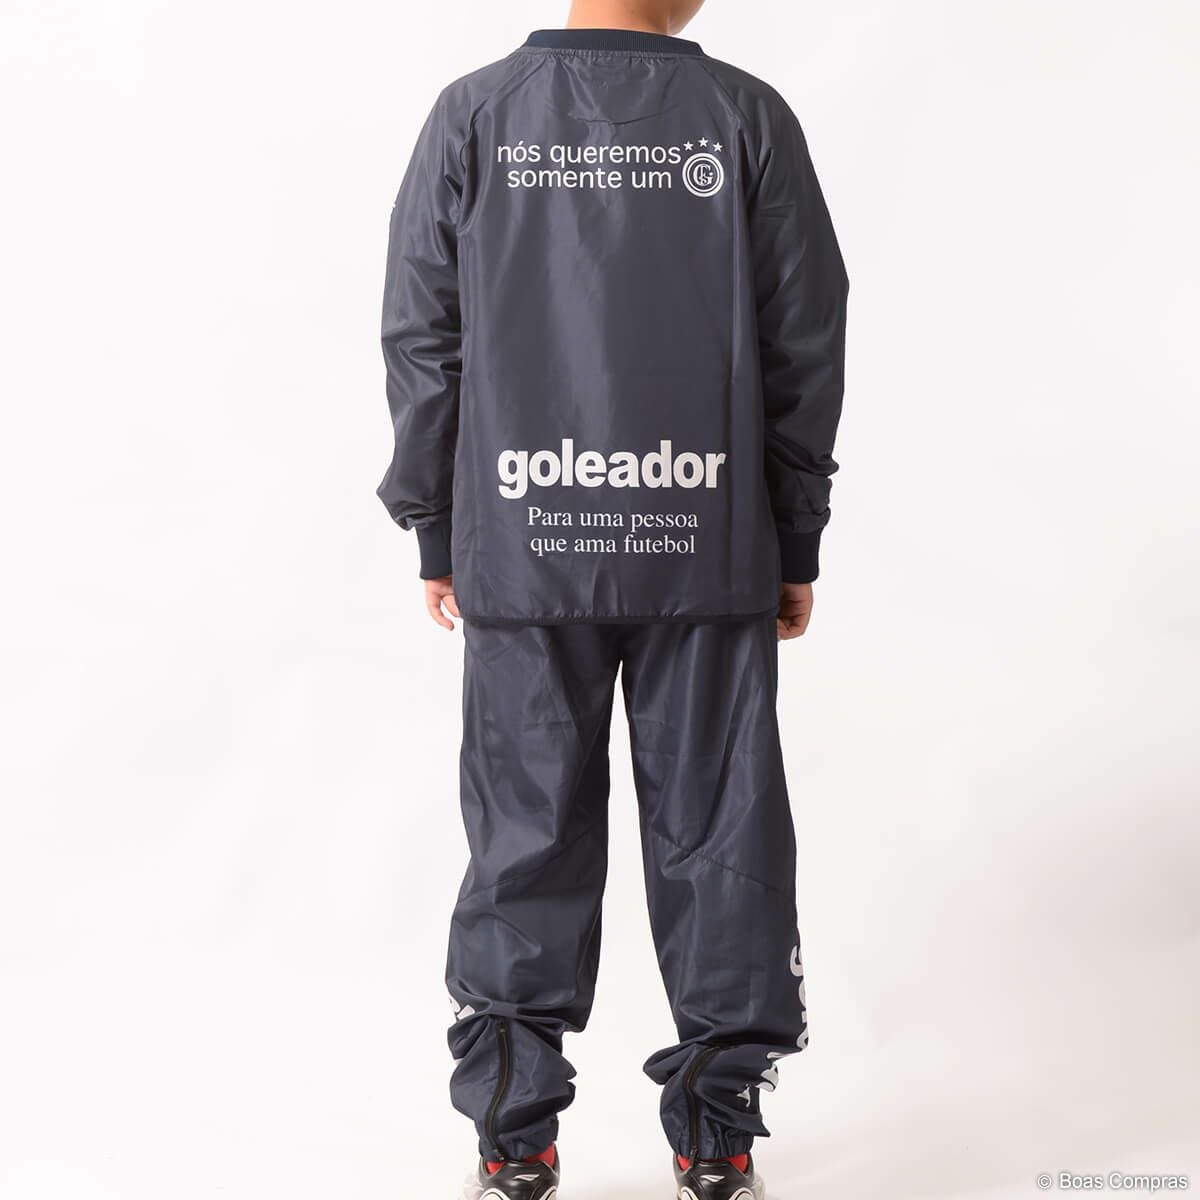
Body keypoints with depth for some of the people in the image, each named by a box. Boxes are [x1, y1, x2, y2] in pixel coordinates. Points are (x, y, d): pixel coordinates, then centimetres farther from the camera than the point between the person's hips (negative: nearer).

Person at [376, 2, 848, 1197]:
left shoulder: (471, 115, 1)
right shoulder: (749, 119, 0)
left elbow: (422, 343, 2)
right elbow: (805, 347, 1)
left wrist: (436, 535, 10)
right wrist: (796, 547, 9)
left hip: (523, 556, 1)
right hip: (711, 552, 0)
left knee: (527, 839, 9)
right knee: (716, 835, 9)